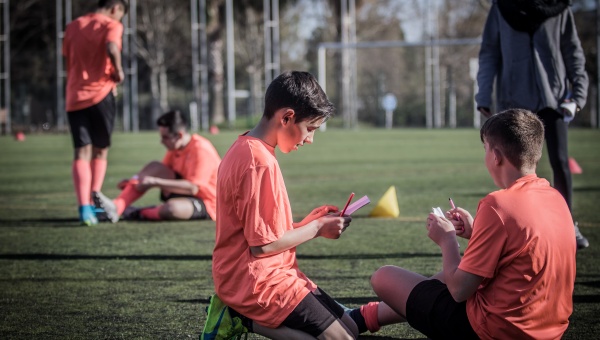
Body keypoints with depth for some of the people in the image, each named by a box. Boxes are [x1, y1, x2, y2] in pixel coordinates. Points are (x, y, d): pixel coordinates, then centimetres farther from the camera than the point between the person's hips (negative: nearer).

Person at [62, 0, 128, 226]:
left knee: (82, 153, -3)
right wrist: (118, 71, -7)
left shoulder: (73, 27, 17)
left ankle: (84, 207, -18)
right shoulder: (111, 25, -1)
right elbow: (112, 49, -22)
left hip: (73, 97, 4)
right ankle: (95, 197, 6)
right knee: (100, 151, 14)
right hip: (100, 94, -4)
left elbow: (67, 61, 19)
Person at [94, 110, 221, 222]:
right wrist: (134, 181, -4)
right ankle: (116, 206, -22)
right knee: (155, 168, -9)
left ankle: (137, 213, -7)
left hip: (208, 204, -8)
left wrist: (155, 182, -28)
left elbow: (193, 188, -28)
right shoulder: (176, 148, 4)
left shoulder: (201, 149, -22)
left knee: (170, 209, -39)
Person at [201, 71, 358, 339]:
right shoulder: (260, 163, -20)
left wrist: (311, 220, 8)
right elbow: (263, 244, -20)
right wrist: (317, 228, -7)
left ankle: (240, 315, 7)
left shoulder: (245, 149, 10)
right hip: (259, 282, -10)